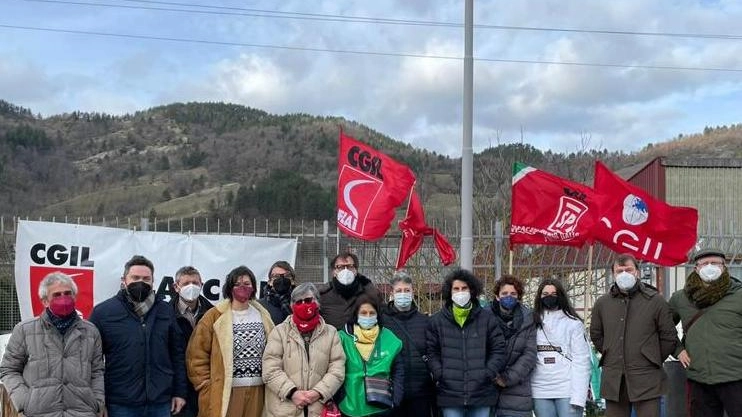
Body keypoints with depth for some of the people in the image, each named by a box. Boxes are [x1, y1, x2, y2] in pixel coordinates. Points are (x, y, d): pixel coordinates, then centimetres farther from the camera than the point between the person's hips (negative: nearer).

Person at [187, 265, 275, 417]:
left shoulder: (263, 315, 11)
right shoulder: (215, 316, -3)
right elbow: (197, 354, -3)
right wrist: (206, 385, -6)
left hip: (257, 391, 4)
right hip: (224, 392, -4)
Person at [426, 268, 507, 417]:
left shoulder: (487, 317, 6)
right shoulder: (437, 321, 7)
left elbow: (498, 349, 6)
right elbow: (431, 352, 6)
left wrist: (489, 373, -6)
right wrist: (439, 374, -7)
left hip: (482, 392, 0)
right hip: (450, 393, 0)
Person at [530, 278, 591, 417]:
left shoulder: (573, 323, 1)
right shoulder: (533, 323, 10)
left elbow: (581, 361, -5)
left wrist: (578, 396, -13)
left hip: (568, 390, -3)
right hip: (540, 391, 3)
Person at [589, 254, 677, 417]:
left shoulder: (655, 301, 0)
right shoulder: (602, 303, 9)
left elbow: (669, 337, 4)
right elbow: (596, 335, 20)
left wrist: (653, 360, 6)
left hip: (646, 380, -3)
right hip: (613, 381, 3)